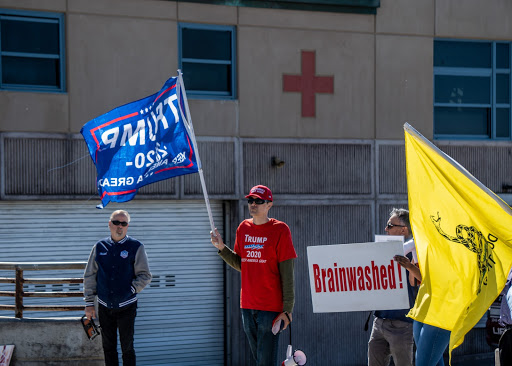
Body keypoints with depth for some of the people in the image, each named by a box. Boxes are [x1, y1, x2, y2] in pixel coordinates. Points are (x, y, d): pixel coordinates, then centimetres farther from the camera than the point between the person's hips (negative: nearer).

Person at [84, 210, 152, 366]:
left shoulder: (136, 247, -2)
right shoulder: (99, 247, 6)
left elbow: (145, 275, -1)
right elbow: (89, 276, 9)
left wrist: (130, 291, -14)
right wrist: (89, 303, 5)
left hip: (126, 307, -3)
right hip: (104, 307, 3)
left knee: (127, 348, 0)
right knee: (108, 347, 10)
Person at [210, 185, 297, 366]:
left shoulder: (280, 230, -6)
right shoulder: (243, 228, 11)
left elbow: (287, 273, -8)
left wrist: (287, 309, -13)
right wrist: (222, 248, 2)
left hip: (271, 307, -6)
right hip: (247, 305, 6)